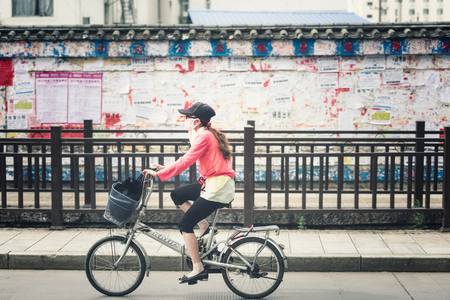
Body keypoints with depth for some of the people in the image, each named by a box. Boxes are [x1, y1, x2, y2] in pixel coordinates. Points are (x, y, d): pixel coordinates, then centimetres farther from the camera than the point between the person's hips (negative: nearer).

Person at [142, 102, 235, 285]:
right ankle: (204, 228, 15)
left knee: (185, 225, -5)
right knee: (177, 195, 18)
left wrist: (159, 174, -16)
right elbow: (188, 160, 21)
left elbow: (186, 162, -20)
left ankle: (198, 270, -4)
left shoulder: (204, 136, -14)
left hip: (218, 189, -10)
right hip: (213, 184, 10)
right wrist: (165, 169, 17)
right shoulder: (208, 134, 16)